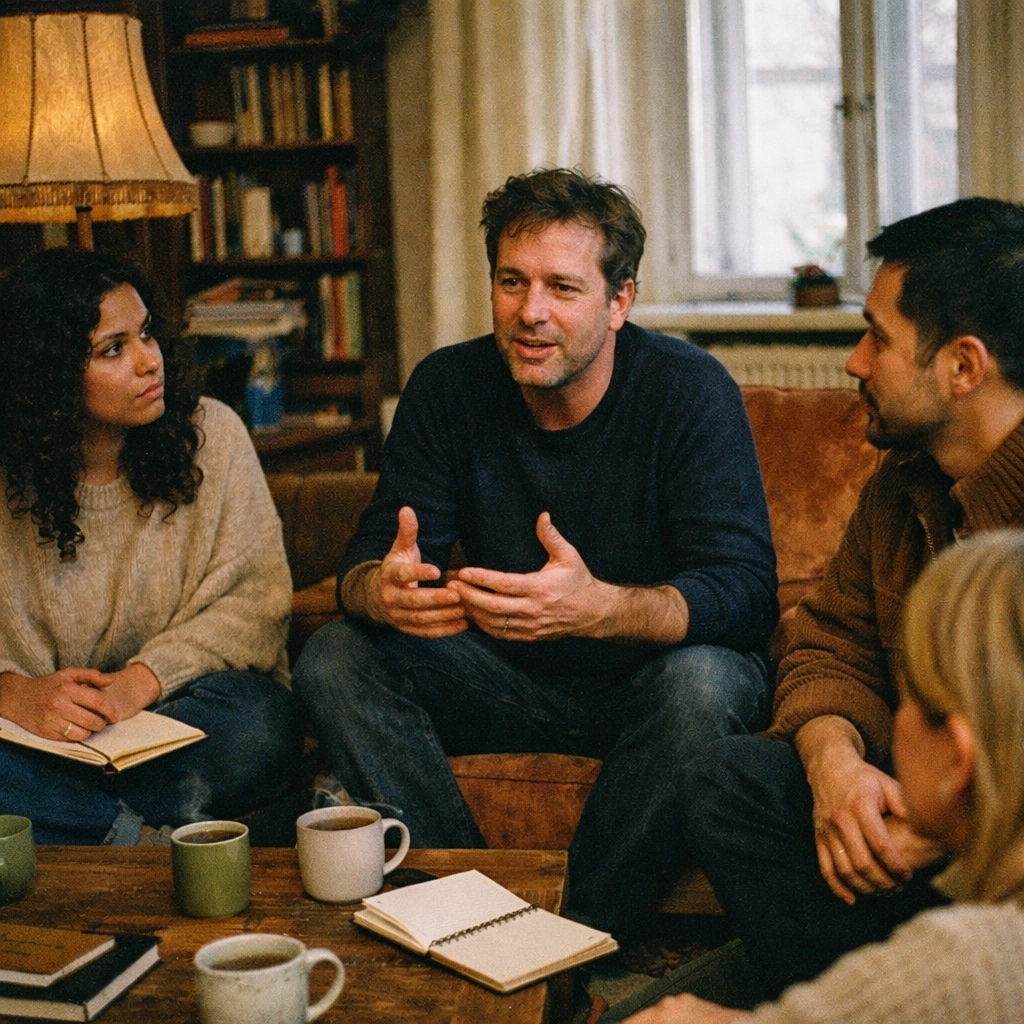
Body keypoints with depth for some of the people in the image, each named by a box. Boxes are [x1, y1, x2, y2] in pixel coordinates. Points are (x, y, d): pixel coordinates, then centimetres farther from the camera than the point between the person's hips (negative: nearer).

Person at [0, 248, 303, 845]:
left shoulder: (210, 435, -3)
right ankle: (146, 834, -17)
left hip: (176, 709, 1)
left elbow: (259, 600, -8)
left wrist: (141, 681, -22)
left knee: (255, 724, -33)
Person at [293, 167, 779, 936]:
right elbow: (370, 556, -8)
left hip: (648, 679, -3)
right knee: (333, 661, -17)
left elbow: (747, 592, -25)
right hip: (511, 680, 4)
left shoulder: (691, 391, -16)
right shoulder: (449, 387, -5)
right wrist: (382, 591, -35)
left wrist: (599, 607, -46)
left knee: (705, 683, -36)